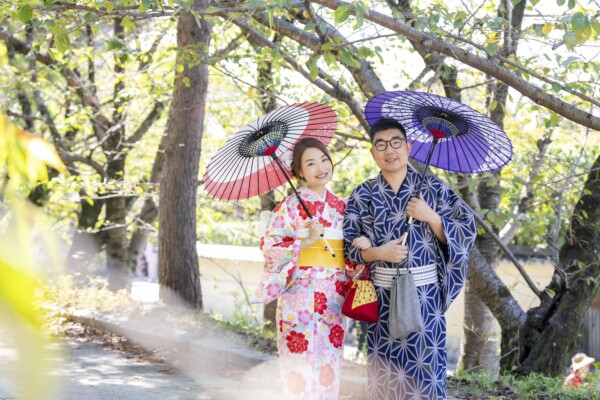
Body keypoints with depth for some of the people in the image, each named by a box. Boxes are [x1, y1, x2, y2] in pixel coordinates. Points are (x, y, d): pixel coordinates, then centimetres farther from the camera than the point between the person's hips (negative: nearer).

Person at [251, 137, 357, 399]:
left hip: (333, 297, 5)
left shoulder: (341, 206, 11)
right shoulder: (291, 206, -5)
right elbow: (268, 246, -9)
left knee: (329, 365, 8)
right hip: (301, 294, -5)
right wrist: (305, 242, -19)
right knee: (303, 363, -5)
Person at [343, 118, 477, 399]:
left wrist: (430, 217, -14)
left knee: (425, 367, 0)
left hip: (425, 292, -1)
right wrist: (378, 253, -15)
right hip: (382, 295, 1)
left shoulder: (432, 188, 2)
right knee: (385, 371, 4)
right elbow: (350, 247, 3)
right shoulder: (363, 195, 4)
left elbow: (466, 231, 0)